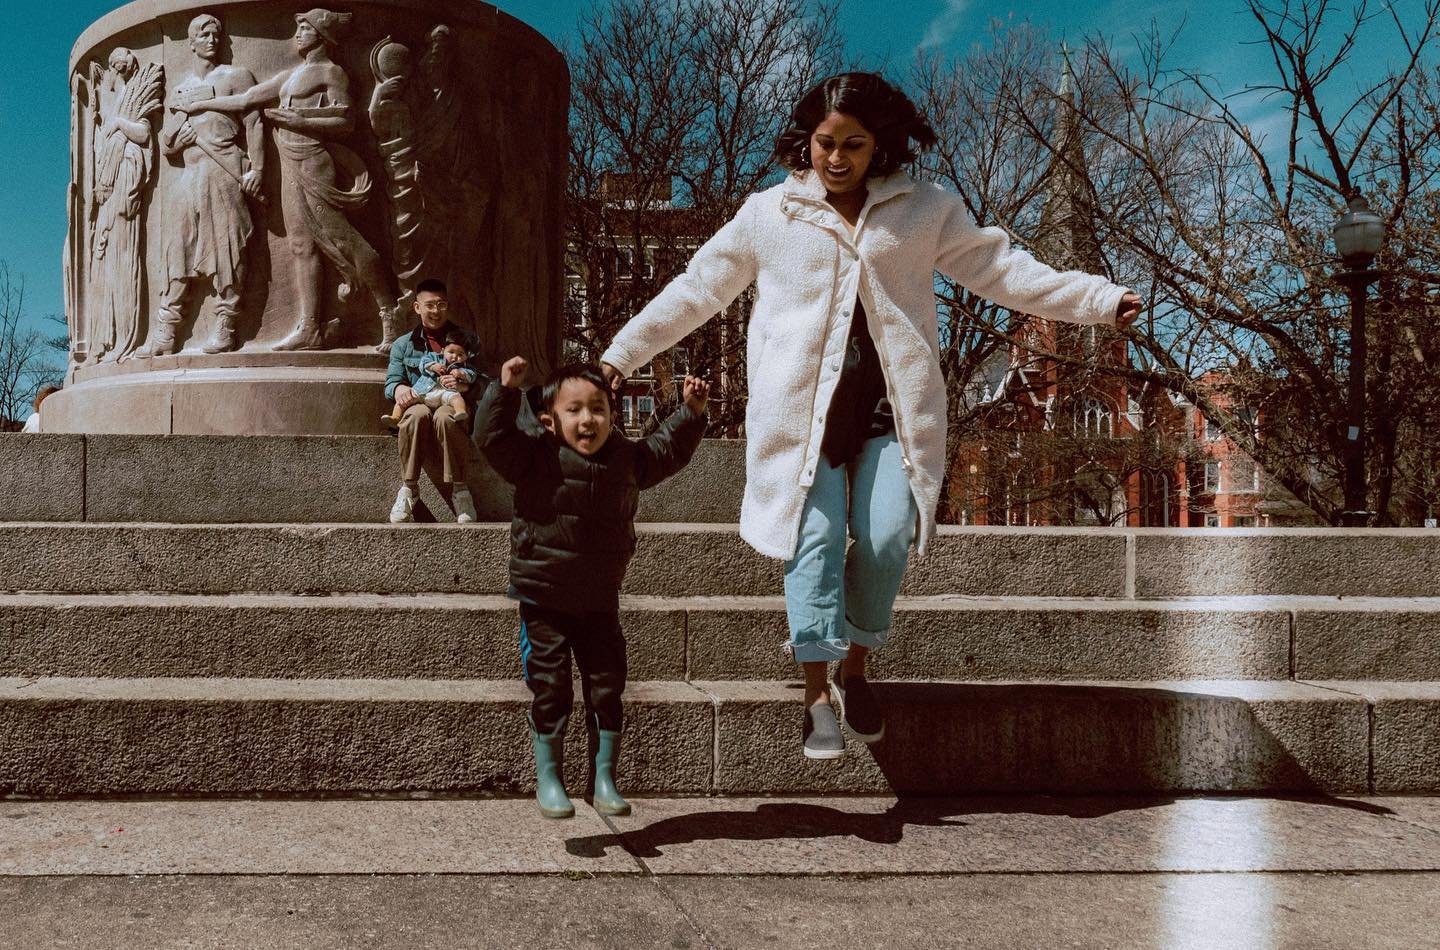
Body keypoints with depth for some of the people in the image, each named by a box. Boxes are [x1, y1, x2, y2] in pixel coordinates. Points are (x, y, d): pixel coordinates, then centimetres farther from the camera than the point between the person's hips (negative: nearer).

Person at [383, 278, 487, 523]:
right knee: (417, 414, -38)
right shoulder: (402, 345, 20)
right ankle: (408, 488, -29)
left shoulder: (467, 340, 17)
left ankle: (459, 489, -31)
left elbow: (484, 381, 8)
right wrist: (398, 389, -16)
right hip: (420, 401, 1)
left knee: (444, 416, -39)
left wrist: (463, 383, -15)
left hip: (454, 404, -1)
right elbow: (391, 382, 10)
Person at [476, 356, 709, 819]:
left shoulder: (628, 458, -1)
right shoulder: (536, 456, -13)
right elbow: (494, 436, -25)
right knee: (550, 692, 2)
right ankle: (549, 782, 19)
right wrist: (505, 390, -34)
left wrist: (691, 412, 9)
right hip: (544, 601, -3)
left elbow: (668, 450, 16)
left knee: (607, 689, 7)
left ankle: (605, 781, 21)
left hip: (599, 601, 4)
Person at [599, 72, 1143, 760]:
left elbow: (1002, 270, 9)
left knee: (887, 536, -8)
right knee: (816, 538, -8)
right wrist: (622, 351, 10)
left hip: (890, 403, 1)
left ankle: (855, 670, 15)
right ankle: (818, 696, -1)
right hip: (802, 404, -1)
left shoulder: (926, 211, 9)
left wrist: (1100, 299, 0)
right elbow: (697, 290, 12)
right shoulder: (769, 214, 7)